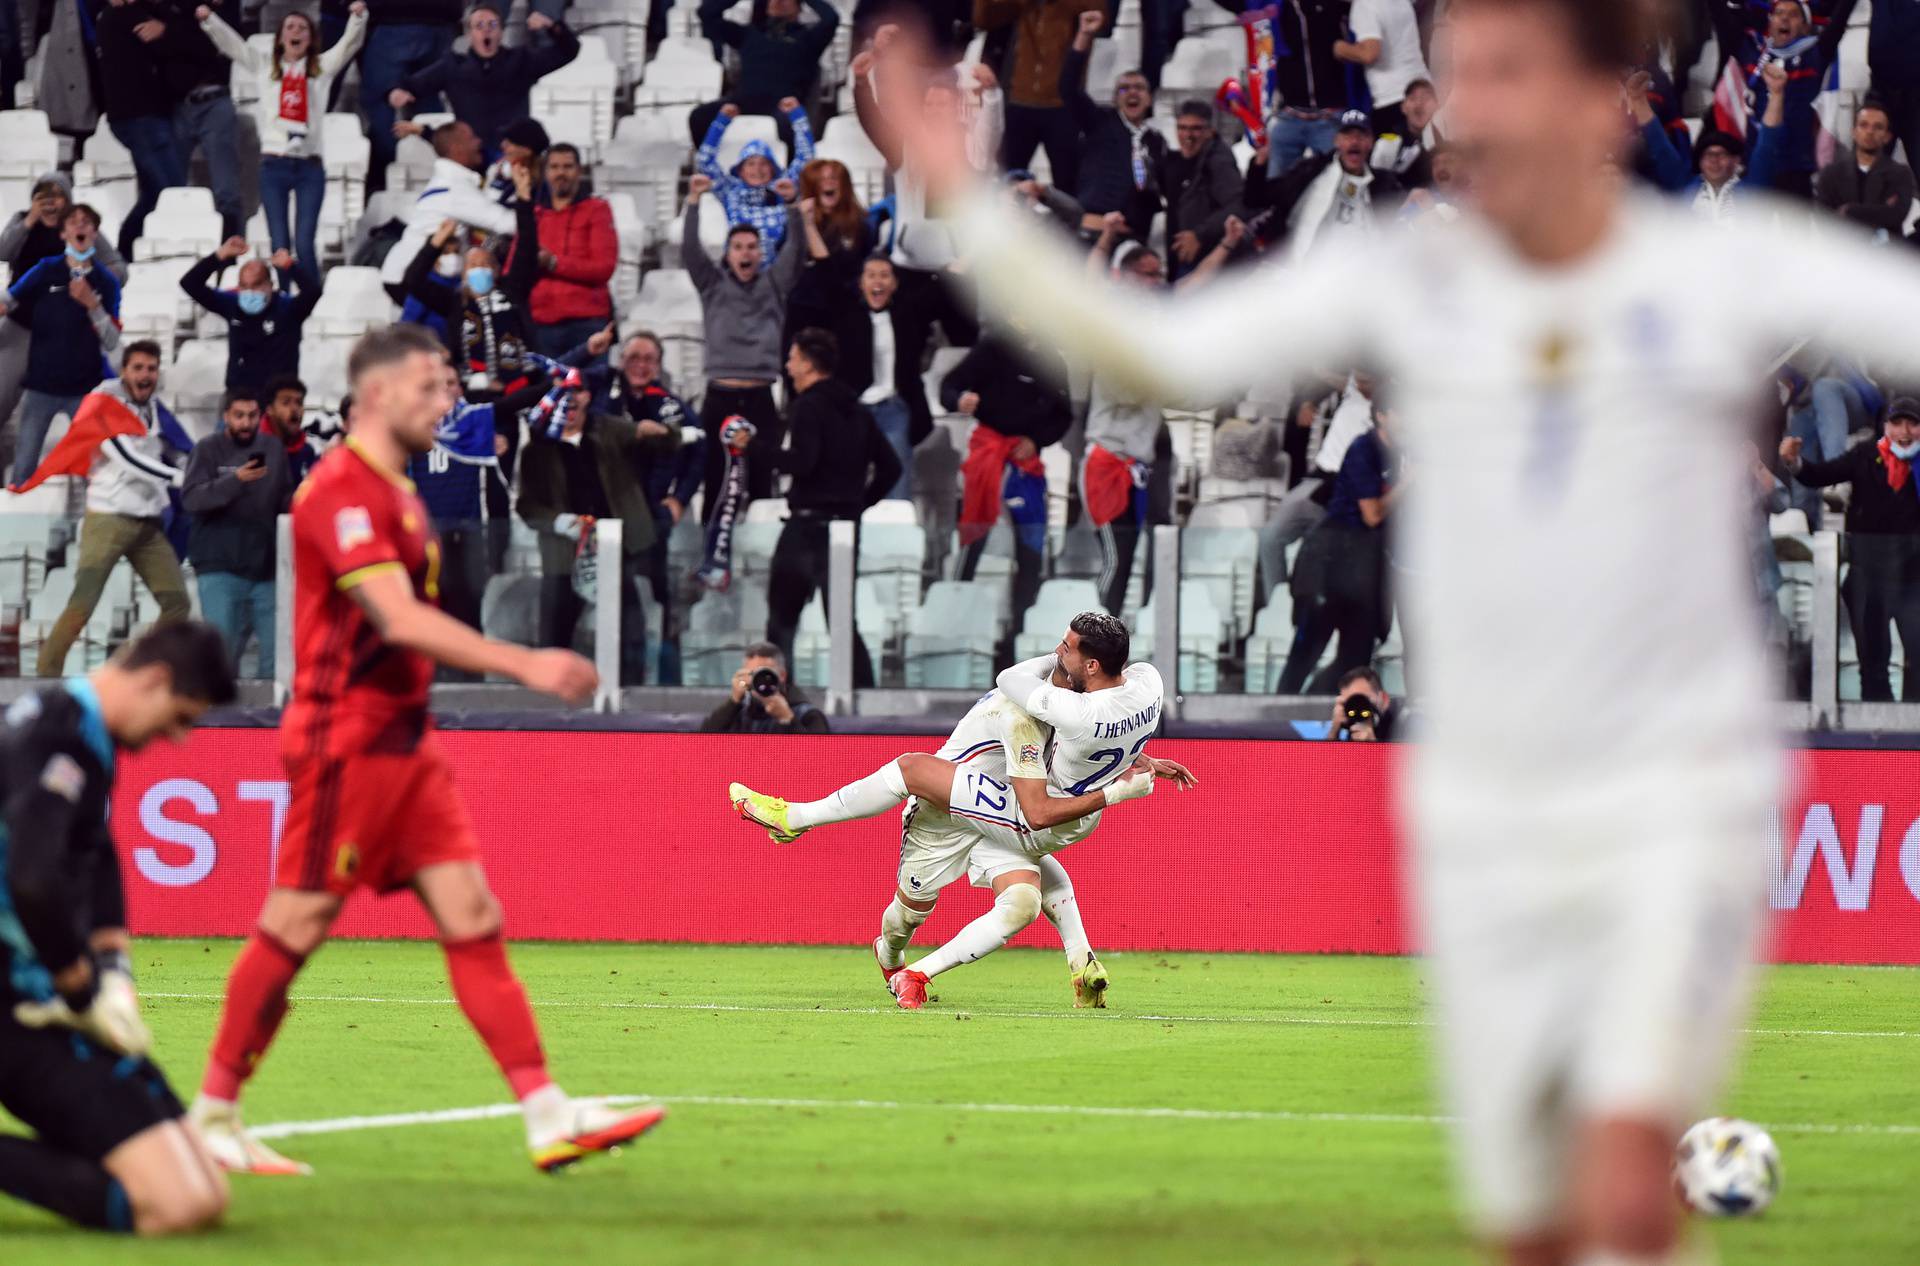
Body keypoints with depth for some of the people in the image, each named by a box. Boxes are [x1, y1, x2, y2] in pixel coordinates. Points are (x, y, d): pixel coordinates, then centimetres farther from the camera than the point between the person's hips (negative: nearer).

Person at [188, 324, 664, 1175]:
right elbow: (400, 620, -24)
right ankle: (213, 1117, 8)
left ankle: (548, 1117, -3)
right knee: (295, 926, -3)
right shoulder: (341, 490, -15)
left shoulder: (396, 495, 16)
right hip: (343, 744, -9)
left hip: (404, 742, 9)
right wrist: (526, 665, -27)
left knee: (472, 919, 2)